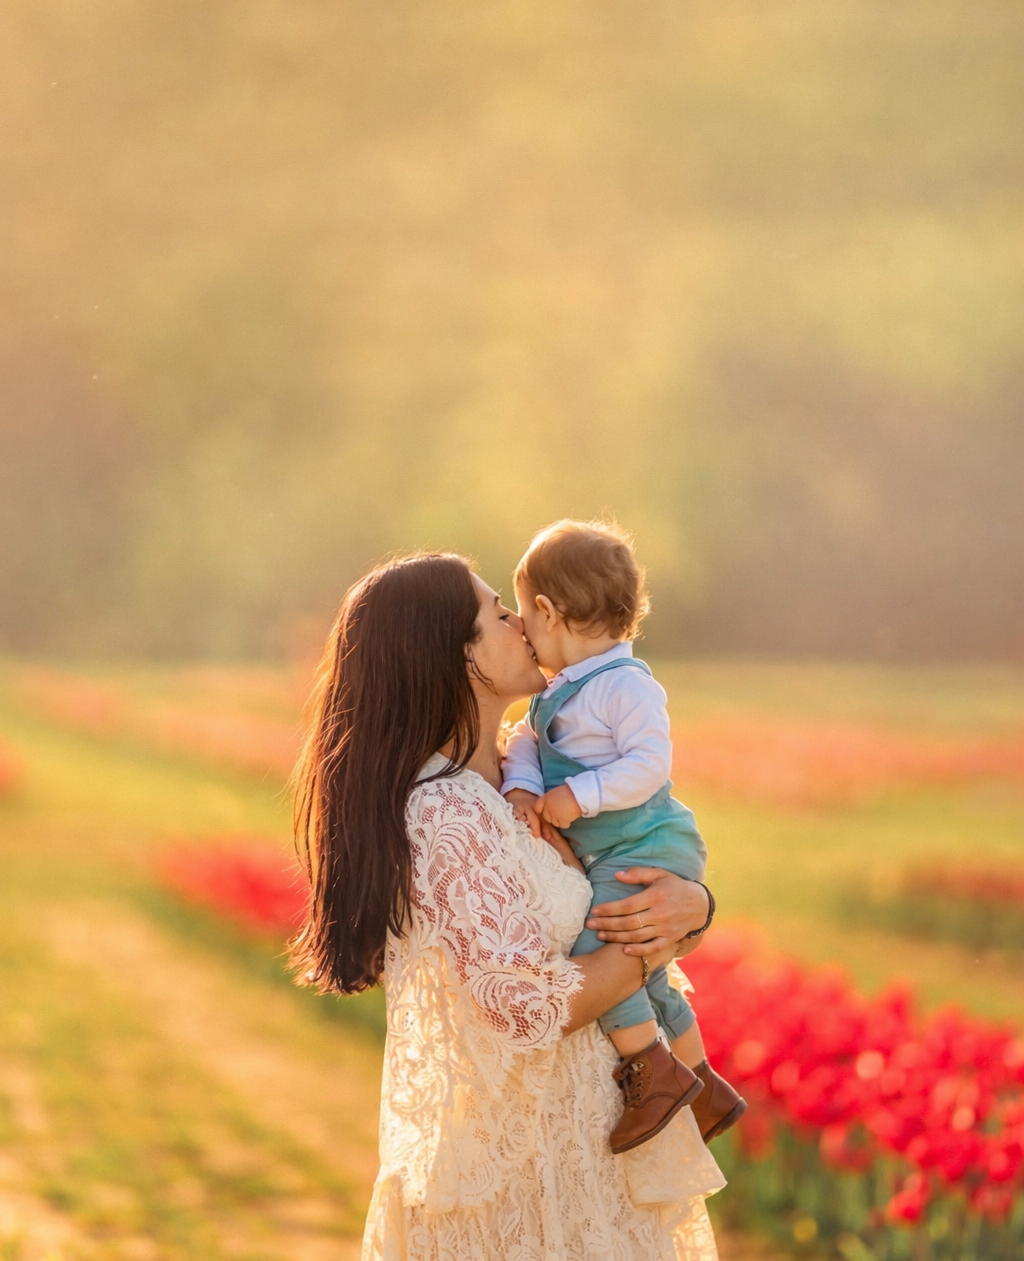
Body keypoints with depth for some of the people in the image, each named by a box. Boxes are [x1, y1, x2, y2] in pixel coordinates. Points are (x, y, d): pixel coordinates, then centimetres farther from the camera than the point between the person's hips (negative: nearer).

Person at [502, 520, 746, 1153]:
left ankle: (657, 1071, -14)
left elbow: (650, 763, -24)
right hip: (610, 857, 11)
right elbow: (525, 742, 7)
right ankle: (707, 1093, 34)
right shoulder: (560, 691, 13)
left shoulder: (626, 684, -17)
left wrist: (577, 795, -26)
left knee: (591, 949, -24)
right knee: (645, 976, 20)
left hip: (650, 845, -11)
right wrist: (521, 788, -13)